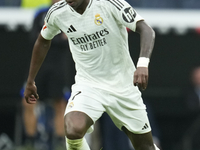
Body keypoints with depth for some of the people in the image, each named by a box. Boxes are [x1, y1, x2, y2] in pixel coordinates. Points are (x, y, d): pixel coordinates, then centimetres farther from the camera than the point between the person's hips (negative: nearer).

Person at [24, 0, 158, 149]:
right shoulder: (58, 12, -6)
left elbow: (146, 30, -24)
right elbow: (43, 42, 14)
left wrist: (143, 64, -42)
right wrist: (30, 81, 19)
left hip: (122, 85, -1)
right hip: (87, 85, 1)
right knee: (73, 131, -29)